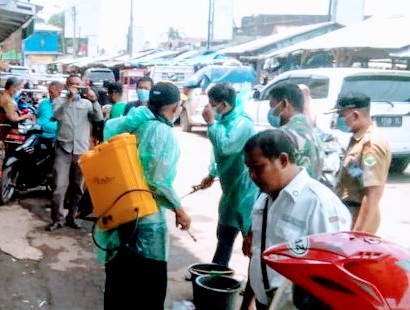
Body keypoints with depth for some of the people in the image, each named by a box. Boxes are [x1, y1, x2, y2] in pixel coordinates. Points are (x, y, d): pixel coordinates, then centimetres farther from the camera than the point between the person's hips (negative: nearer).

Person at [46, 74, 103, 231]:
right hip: (64, 149, -2)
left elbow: (98, 118, -5)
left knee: (77, 187, 9)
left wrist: (94, 100, -20)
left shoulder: (87, 103, 10)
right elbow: (58, 115, -14)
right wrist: (70, 98, -24)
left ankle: (71, 217, 22)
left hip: (81, 150, 2)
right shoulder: (59, 100, 7)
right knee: (60, 186, -8)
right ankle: (57, 219, 2)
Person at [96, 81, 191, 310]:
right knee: (149, 282, 7)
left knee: (119, 277, 21)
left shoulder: (132, 123, 6)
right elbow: (158, 181, -21)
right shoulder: (164, 132, -15)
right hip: (145, 216, -7)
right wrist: (179, 209, -9)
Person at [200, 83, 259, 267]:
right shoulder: (225, 121, 9)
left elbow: (224, 147, -32)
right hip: (230, 190, 10)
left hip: (246, 191, -10)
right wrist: (212, 175, 28)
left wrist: (211, 122, -22)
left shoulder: (242, 123, -20)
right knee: (224, 236, 20)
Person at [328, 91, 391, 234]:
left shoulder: (372, 144, -21)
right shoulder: (359, 139, 10)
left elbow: (374, 193, -26)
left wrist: (358, 233, -27)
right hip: (349, 214, 10)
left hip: (359, 218, -10)